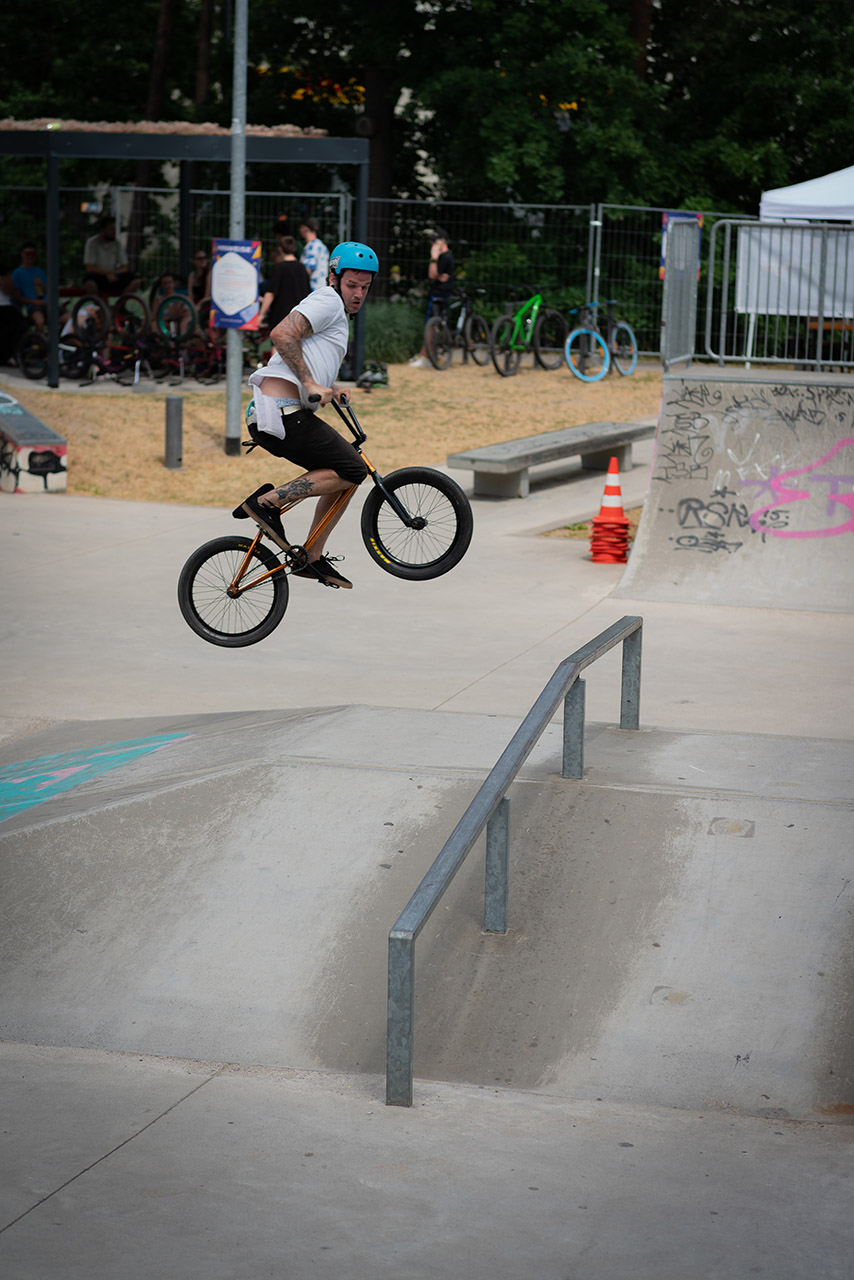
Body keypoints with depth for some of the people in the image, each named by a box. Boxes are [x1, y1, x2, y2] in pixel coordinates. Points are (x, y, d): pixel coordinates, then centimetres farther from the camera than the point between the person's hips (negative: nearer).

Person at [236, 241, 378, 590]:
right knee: (353, 471, -12)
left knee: (346, 473, 14)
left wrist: (327, 388, 22)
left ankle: (312, 558, 14)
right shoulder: (328, 300, -2)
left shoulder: (335, 313, 30)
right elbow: (282, 334, -18)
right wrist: (311, 384, -19)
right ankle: (267, 501, -12)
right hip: (282, 414, -10)